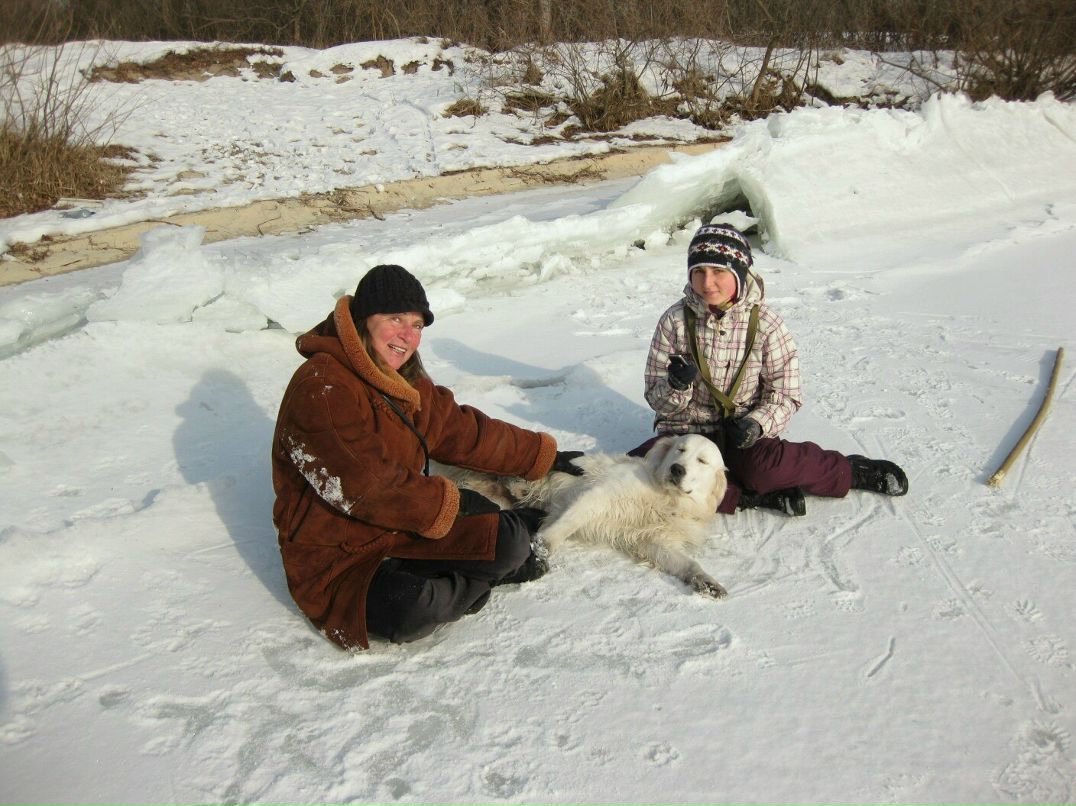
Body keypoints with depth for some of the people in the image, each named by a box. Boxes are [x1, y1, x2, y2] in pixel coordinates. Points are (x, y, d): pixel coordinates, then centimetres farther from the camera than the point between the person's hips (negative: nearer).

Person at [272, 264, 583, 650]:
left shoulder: (404, 381, 9)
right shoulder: (322, 387, -21)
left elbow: (464, 431, 17)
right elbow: (365, 487, -25)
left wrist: (543, 455, 21)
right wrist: (451, 502, -16)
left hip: (403, 526, 6)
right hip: (338, 556, -6)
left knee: (512, 542, -11)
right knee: (412, 612, -32)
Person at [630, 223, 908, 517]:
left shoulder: (764, 323, -9)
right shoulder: (674, 321, -7)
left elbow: (786, 395, -5)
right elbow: (657, 399, -4)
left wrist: (757, 424, -25)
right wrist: (676, 385, -28)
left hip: (741, 431, -2)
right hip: (685, 430, 2)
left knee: (762, 468, -35)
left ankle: (849, 470, -6)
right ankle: (755, 495, -21)